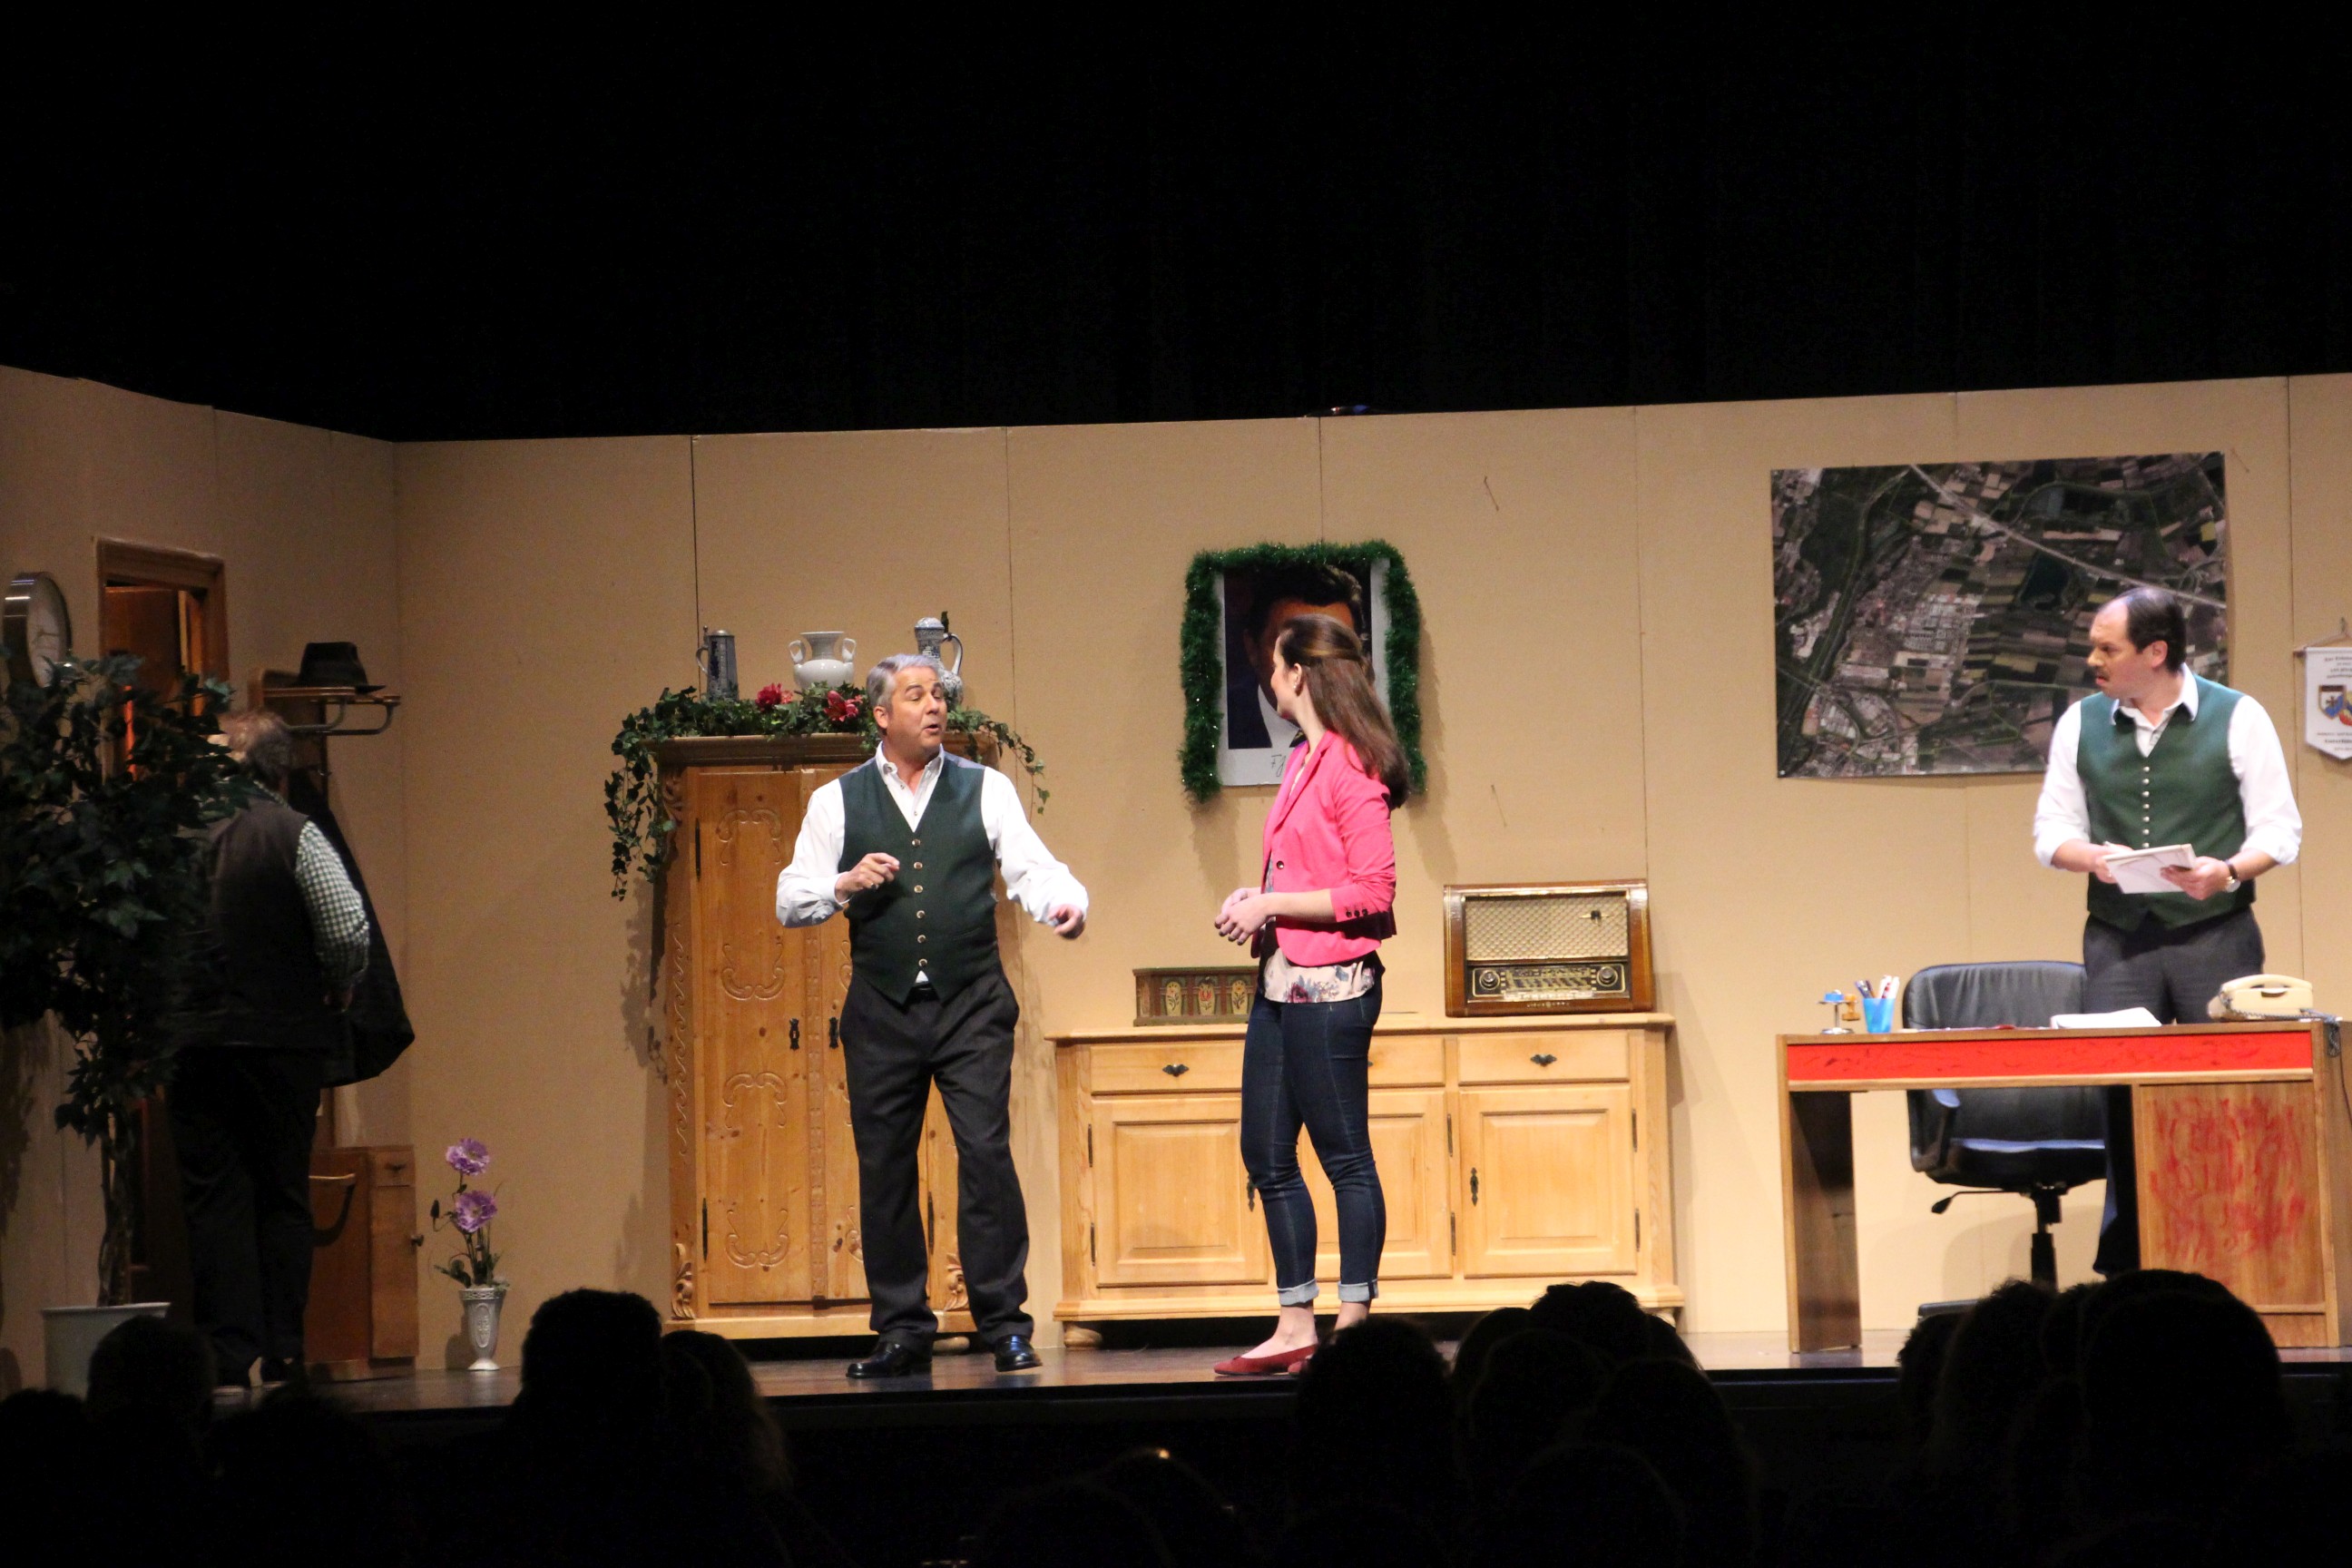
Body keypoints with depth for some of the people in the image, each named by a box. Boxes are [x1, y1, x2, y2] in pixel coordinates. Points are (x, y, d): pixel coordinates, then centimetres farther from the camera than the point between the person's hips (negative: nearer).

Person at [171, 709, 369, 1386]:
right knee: (282, 1200, 7)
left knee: (214, 1202, 4)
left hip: (191, 1043, 1)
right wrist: (337, 989, 1)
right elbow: (348, 930, -16)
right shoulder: (294, 835, -7)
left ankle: (228, 1359, -1)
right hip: (283, 1038, -1)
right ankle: (282, 1354, 6)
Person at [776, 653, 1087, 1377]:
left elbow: (1033, 868, -2)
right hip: (881, 1009, 1)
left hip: (971, 1002, -1)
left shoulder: (985, 790, 8)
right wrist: (845, 885, -12)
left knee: (986, 1153, -10)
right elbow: (790, 901, 7)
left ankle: (1004, 1324, -3)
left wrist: (1064, 904, -24)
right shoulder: (837, 801, 8)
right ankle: (902, 1331, 11)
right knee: (883, 1168, 3)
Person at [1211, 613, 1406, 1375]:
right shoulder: (1304, 762, 14)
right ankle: (1295, 1325, 17)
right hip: (1282, 982, 10)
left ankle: (1353, 1326, 1)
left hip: (1330, 988, -10)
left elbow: (1372, 891, -17)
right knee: (1268, 1156, 10)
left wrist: (1271, 905, -15)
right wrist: (1254, 897, 8)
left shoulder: (1351, 769, -12)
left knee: (1344, 1156, -4)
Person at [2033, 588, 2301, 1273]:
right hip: (2117, 939, 3)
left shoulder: (2237, 718, -1)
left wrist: (2227, 871, -20)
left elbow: (2279, 831, -1)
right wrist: (2092, 857, -11)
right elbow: (2053, 831, 11)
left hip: (2215, 934, -2)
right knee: (2119, 1094, -2)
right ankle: (2125, 1262, 5)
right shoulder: (2080, 724, 9)